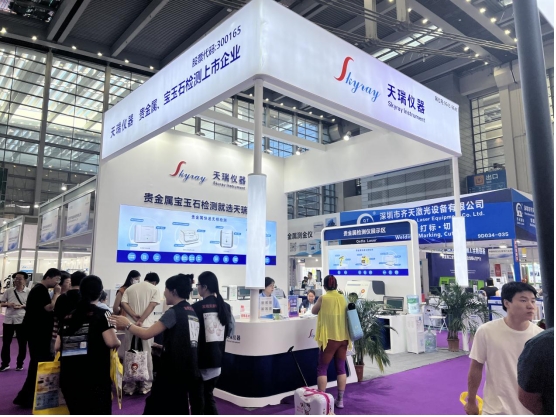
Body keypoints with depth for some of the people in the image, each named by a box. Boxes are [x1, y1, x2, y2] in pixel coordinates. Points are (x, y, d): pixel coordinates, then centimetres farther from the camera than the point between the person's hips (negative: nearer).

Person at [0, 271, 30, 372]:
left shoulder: (29, 292, -4)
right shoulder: (9, 291, 4)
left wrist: (22, 306, -18)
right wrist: (8, 304, -12)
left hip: (21, 320, -2)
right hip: (8, 319, 3)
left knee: (22, 343, 5)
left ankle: (20, 364, 20)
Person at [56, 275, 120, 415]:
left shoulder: (68, 316, 10)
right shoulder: (102, 314, -6)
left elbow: (58, 347, 13)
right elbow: (111, 342, -17)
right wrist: (119, 342, 4)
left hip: (69, 377, 5)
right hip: (95, 377, -5)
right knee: (100, 412, 4)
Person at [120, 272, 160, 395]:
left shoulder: (130, 288, 15)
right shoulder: (154, 289, 4)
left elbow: (123, 303, 0)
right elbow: (151, 306, -10)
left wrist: (134, 316, -7)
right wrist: (141, 320, -14)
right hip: (146, 325, -3)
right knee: (146, 355, 6)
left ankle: (130, 385, 16)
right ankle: (145, 384, 11)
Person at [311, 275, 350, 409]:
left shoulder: (323, 298, -10)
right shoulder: (343, 298, 3)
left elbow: (314, 311, 6)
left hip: (329, 338, -5)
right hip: (343, 338, 5)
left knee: (322, 369, 4)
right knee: (341, 368, 11)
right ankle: (340, 400, 16)